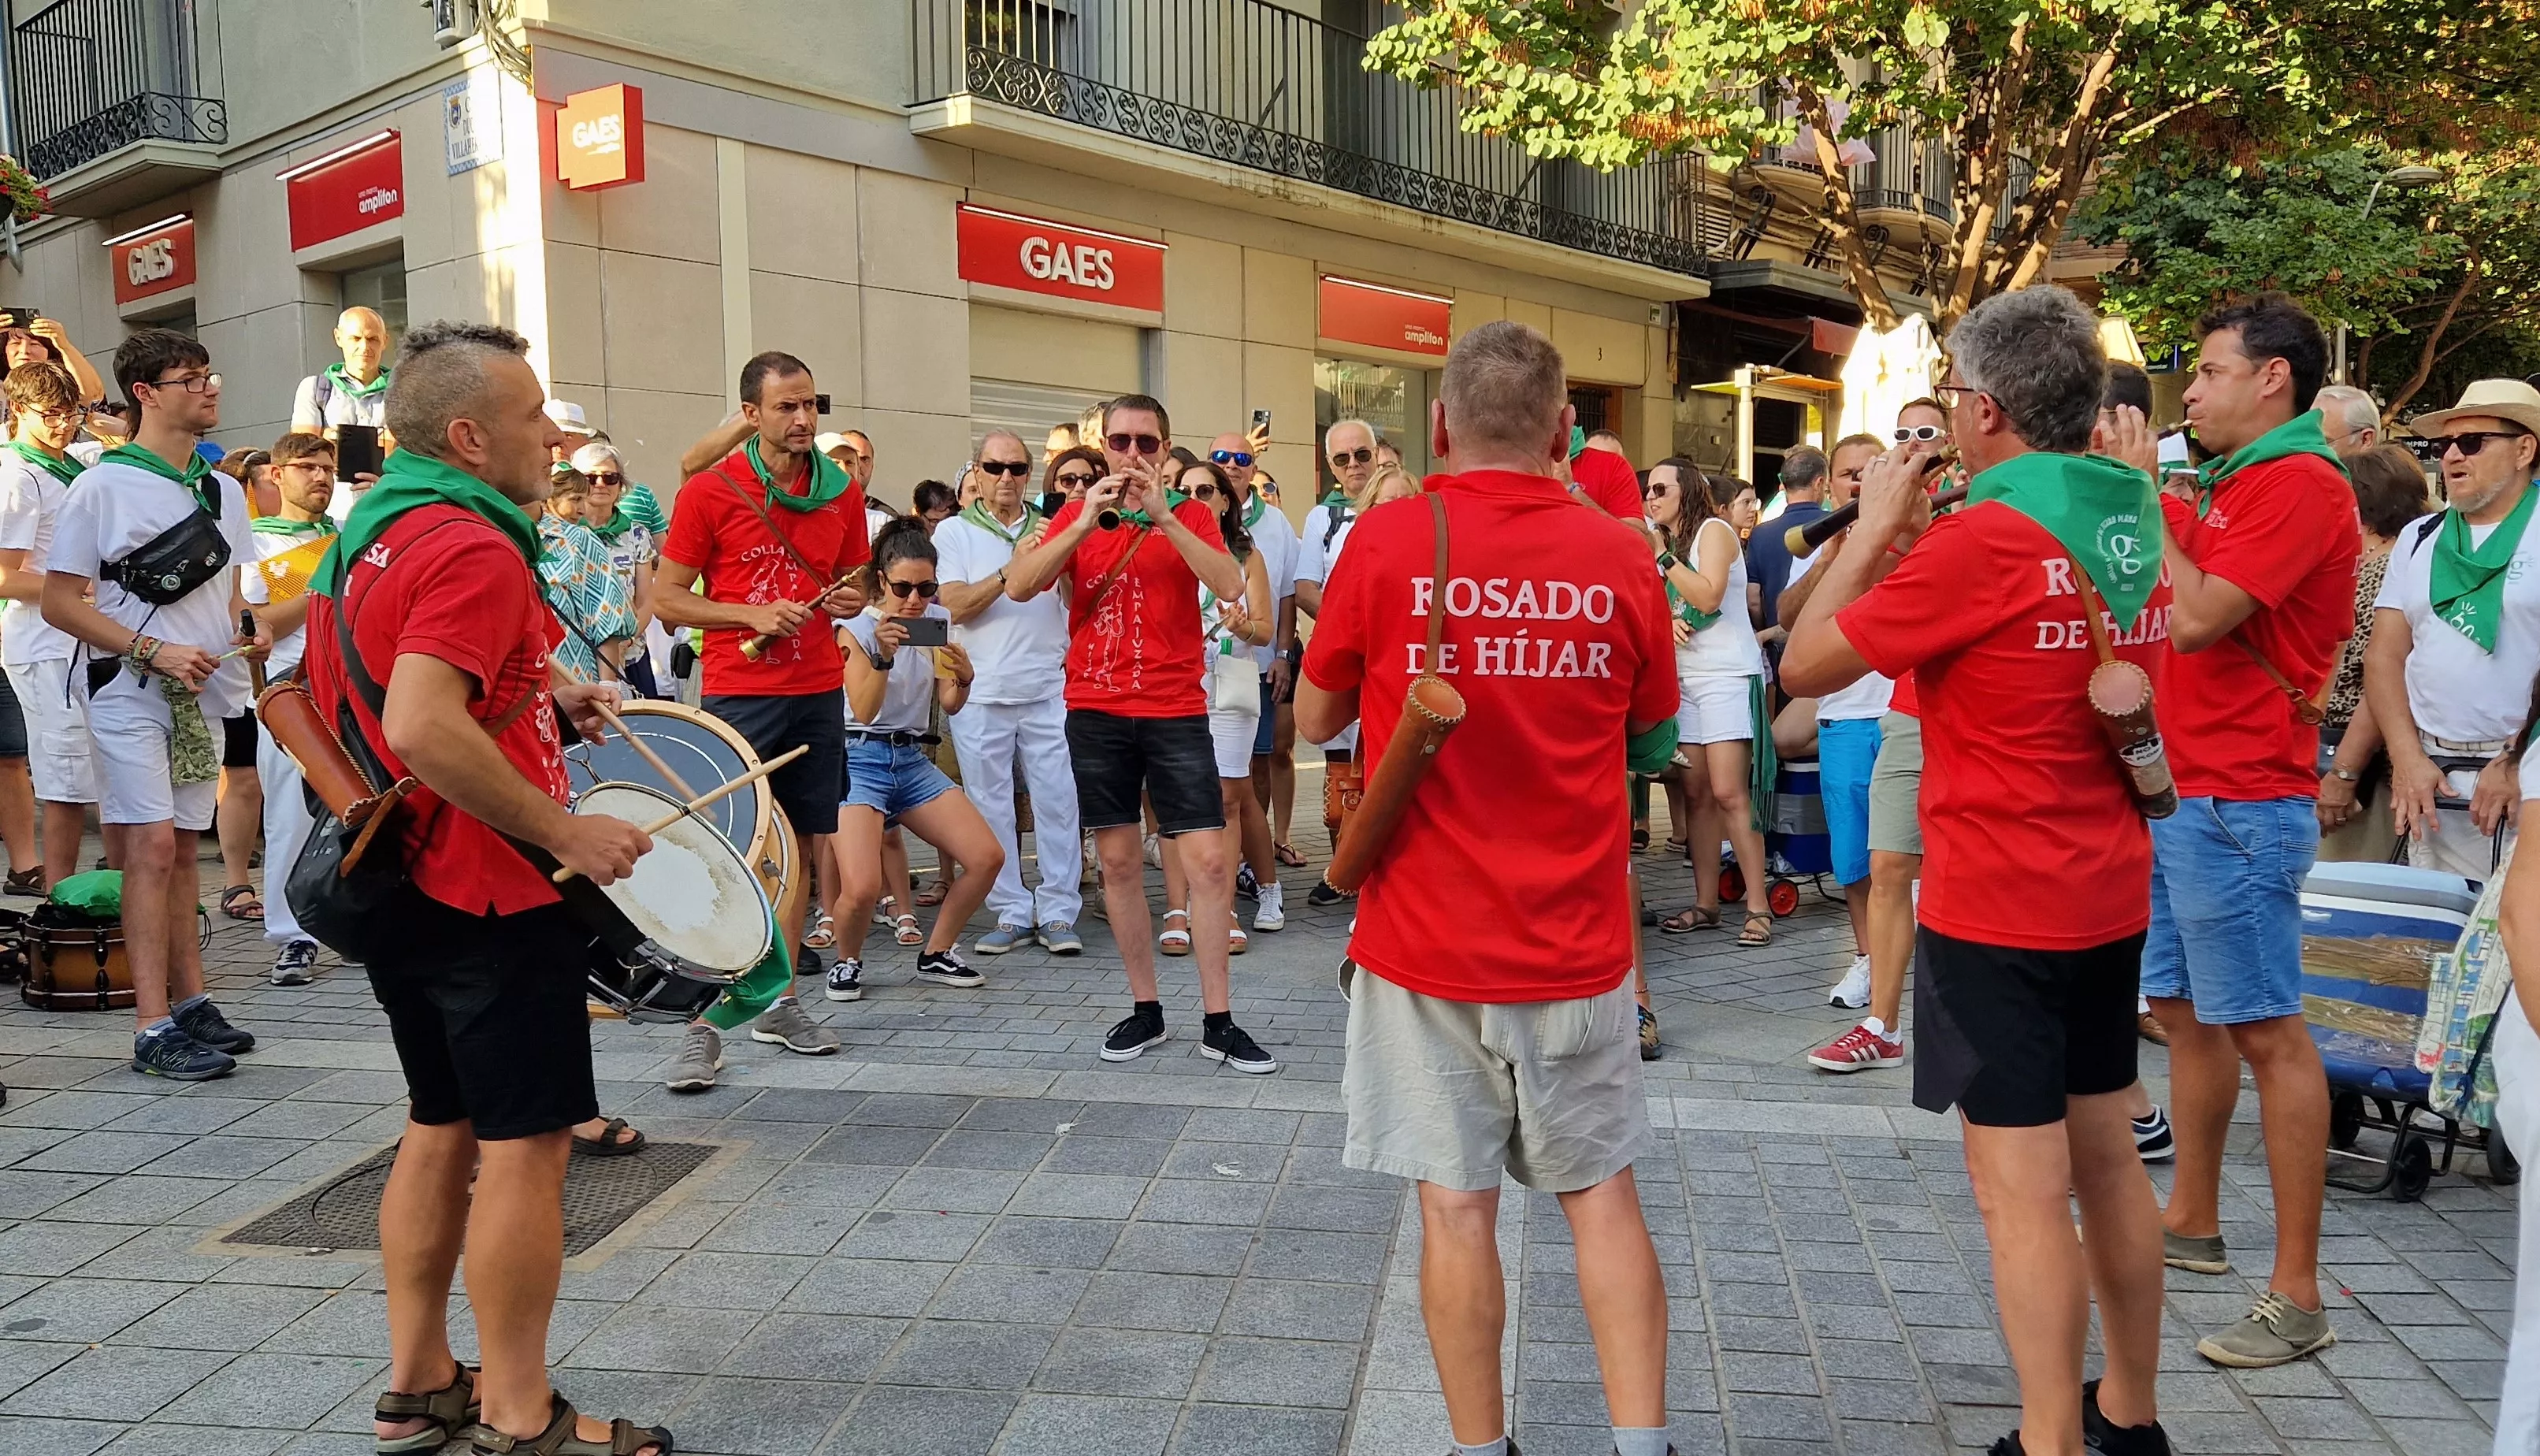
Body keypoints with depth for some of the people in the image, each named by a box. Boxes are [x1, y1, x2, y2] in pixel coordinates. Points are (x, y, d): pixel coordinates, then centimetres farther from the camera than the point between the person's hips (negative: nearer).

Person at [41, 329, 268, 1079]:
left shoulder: (224, 490, 12)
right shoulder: (102, 485, -6)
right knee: (153, 845, -11)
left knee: (181, 848, 11)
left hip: (201, 690, 6)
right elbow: (59, 601, -8)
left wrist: (249, 633, 0)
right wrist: (153, 651, -17)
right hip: (128, 687, -6)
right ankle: (154, 1026, -10)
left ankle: (190, 1002, 17)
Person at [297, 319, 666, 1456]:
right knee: (526, 1142, -1)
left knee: (442, 1128, 17)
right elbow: (422, 729, -31)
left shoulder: (362, 533, 12)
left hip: (400, 884, 10)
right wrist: (565, 830, -25)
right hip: (494, 894, -10)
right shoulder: (472, 547, -19)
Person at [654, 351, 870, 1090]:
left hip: (820, 694, 5)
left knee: (805, 849, 10)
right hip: (738, 695, -4)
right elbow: (665, 597, -3)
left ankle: (774, 999, 23)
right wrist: (753, 614, -16)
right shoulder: (710, 491, -5)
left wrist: (852, 599, -3)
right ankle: (706, 1021, 3)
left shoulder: (841, 491, 7)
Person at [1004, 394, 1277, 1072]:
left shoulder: (1189, 515, 3)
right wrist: (1086, 522, -16)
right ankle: (1145, 1009, 19)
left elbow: (1230, 586, -15)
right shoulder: (1078, 515, 6)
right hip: (1096, 711, 2)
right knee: (1119, 860, 7)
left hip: (1176, 711, -1)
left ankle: (1218, 1020, 4)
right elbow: (1019, 586, -7)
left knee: (1209, 859, -5)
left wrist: (1163, 515, -20)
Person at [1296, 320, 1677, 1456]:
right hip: (1578, 946, 2)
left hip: (1426, 943, -2)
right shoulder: (1618, 555, -4)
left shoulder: (1387, 543, -10)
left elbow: (1315, 717, 3)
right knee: (1601, 1197, 15)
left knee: (1456, 1205, 8)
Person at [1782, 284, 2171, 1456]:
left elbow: (1807, 666, -13)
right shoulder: (2137, 527, 5)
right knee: (2106, 1158, 18)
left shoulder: (1985, 538, -20)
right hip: (2108, 894, 9)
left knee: (2020, 1191, 0)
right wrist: (1918, 540, 11)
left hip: (1999, 907, -8)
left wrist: (1874, 526, -3)